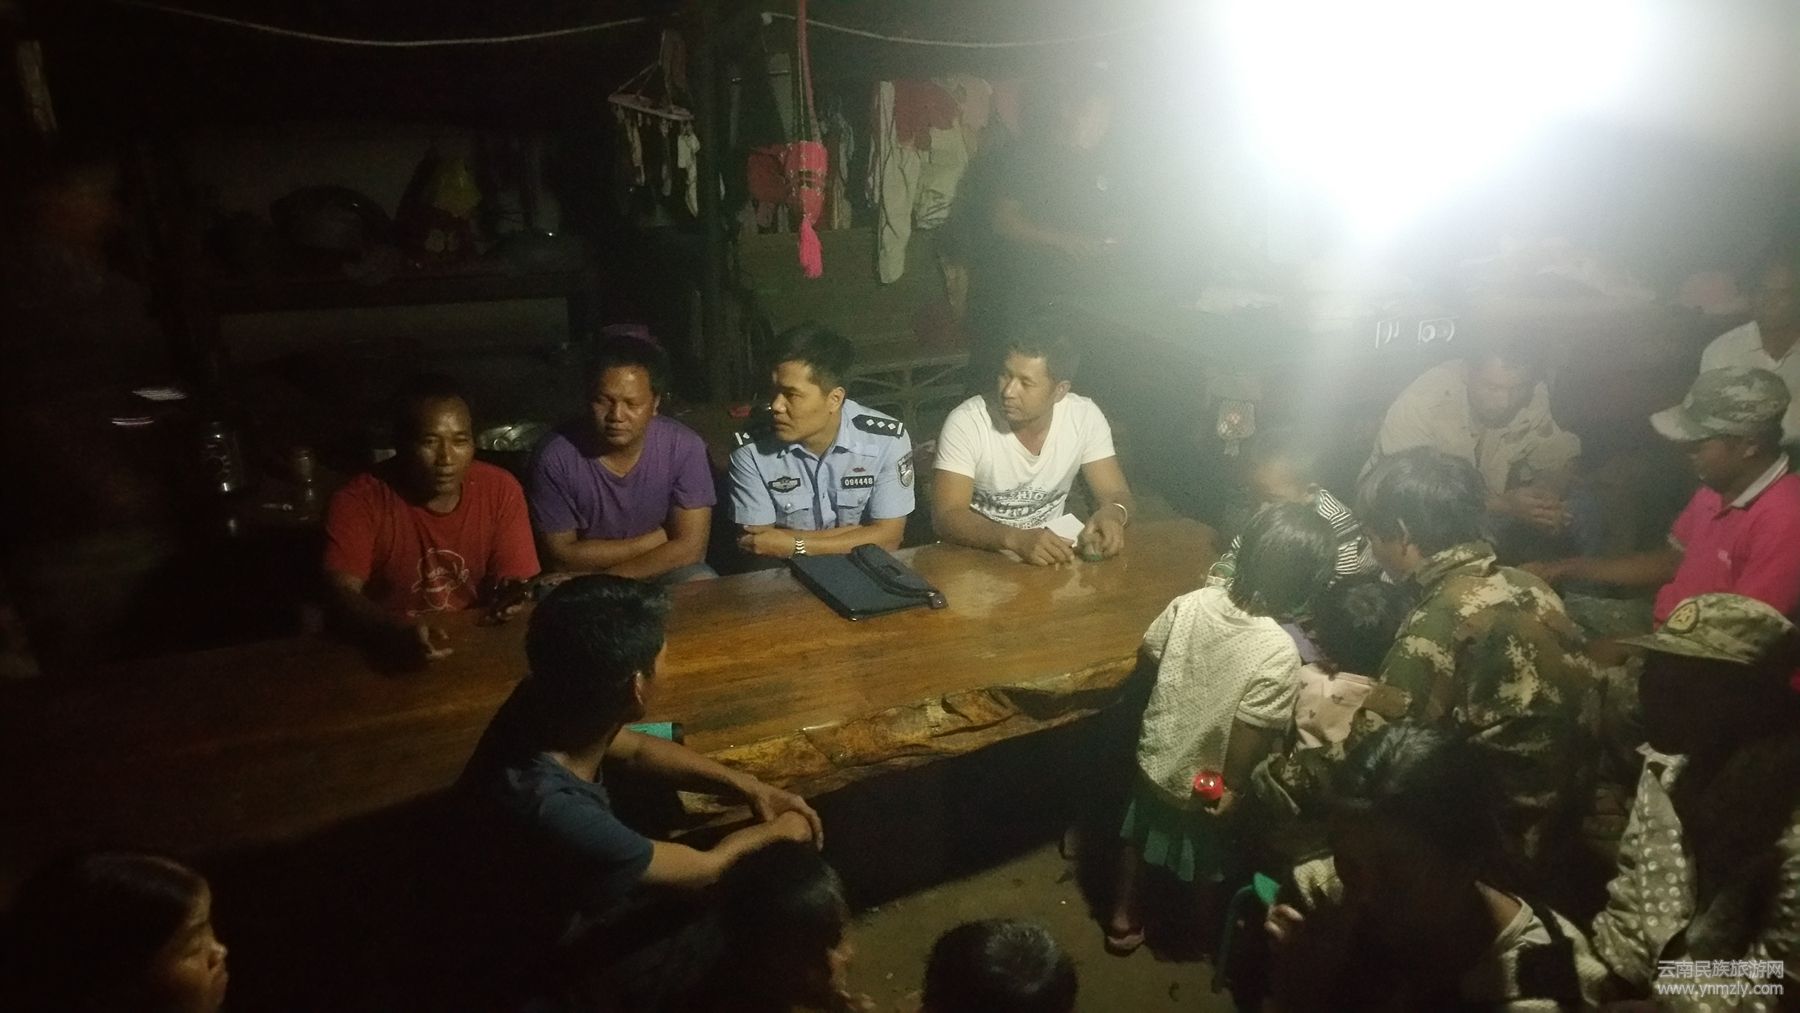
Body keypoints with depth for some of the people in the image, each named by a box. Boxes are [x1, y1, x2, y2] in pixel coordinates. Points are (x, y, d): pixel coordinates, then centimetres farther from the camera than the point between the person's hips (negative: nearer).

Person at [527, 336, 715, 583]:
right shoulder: (555, 457, -17)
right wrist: (658, 540, -15)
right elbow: (562, 557, -13)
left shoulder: (684, 447, -15)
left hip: (663, 572, 3)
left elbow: (690, 546, -16)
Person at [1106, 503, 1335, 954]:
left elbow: (1150, 650, 1)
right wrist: (1232, 788, -9)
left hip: (1156, 759, 4)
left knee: (1139, 837, 28)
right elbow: (1248, 739, -25)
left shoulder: (1192, 602, -18)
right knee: (1207, 863, 25)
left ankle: (1123, 917, 46)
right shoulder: (1278, 652, -32)